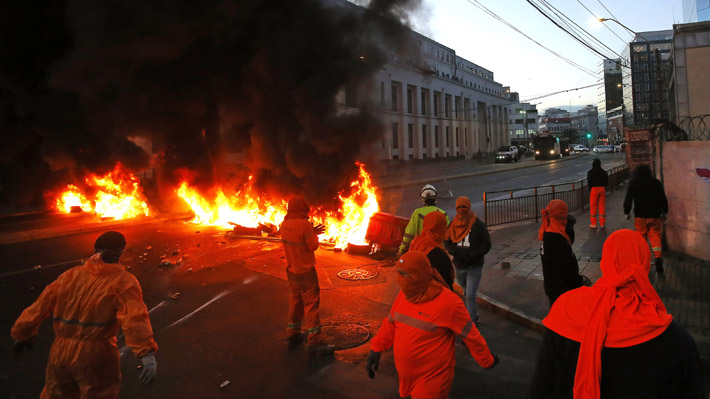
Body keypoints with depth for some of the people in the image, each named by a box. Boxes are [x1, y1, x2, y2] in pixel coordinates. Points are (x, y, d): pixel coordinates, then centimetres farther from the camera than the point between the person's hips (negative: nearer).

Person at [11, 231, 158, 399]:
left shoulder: (70, 275, 5)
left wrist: (22, 335, 25)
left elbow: (39, 307, 9)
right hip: (95, 355, -5)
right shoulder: (122, 281, -11)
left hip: (60, 352, 5)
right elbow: (134, 317, -26)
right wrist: (147, 353, -35)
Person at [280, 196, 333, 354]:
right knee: (311, 303, -3)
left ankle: (293, 334, 28)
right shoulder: (304, 225, -23)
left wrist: (312, 232, 9)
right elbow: (313, 246, -18)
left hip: (291, 269, 8)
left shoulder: (285, 224, 1)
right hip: (305, 271, -8)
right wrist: (314, 234, 0)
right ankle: (314, 340, -1)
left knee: (295, 300, 19)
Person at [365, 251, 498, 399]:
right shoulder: (404, 295, -4)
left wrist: (487, 361, -1)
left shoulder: (448, 302, -23)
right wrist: (376, 349, 2)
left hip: (432, 379, -6)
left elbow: (471, 335, -12)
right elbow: (391, 323, 8)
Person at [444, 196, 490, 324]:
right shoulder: (453, 224, 3)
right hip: (459, 266, 5)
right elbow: (446, 242, 5)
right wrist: (454, 251, -17)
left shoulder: (478, 224, -10)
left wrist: (470, 255, -21)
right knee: (466, 294, 20)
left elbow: (486, 245, -10)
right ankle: (474, 317, 40)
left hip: (474, 267, -5)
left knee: (470, 296, -12)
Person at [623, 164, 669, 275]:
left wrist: (626, 212, 8)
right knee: (655, 236, 3)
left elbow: (628, 199, -3)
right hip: (655, 216, 2)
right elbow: (664, 199, 10)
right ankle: (658, 257, -15)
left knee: (641, 237, 9)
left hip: (640, 216, -2)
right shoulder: (656, 182, 6)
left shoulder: (633, 183, -2)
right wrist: (664, 213, 20)